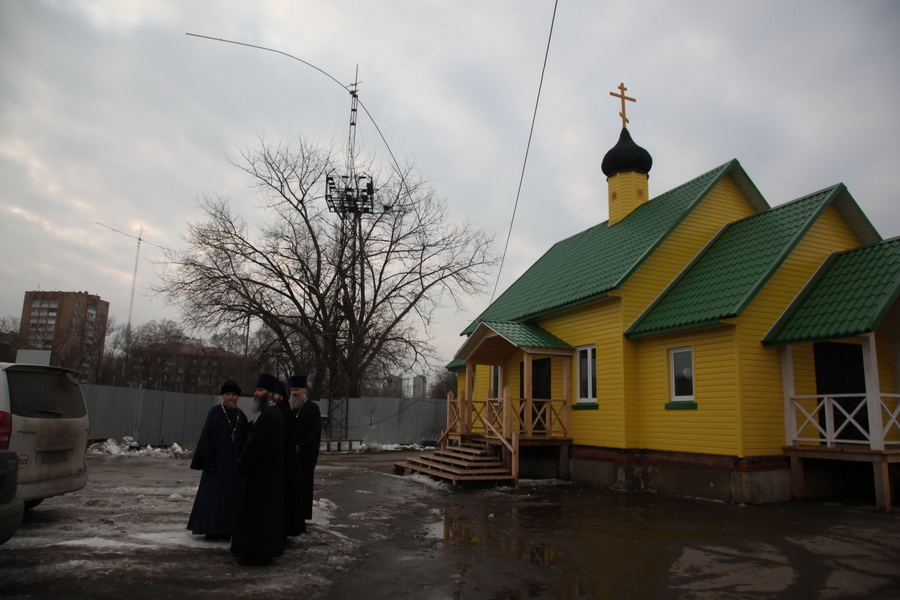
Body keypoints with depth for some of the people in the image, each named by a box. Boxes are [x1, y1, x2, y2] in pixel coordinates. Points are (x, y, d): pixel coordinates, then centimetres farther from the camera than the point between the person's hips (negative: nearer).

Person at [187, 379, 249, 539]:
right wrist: (207, 459, -13)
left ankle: (228, 529, 17)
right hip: (218, 460, -5)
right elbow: (206, 436, -8)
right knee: (214, 495, 0)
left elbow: (245, 439, 10)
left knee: (232, 495, 9)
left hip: (234, 462, 5)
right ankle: (212, 529, 8)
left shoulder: (241, 415, 8)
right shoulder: (215, 412, -6)